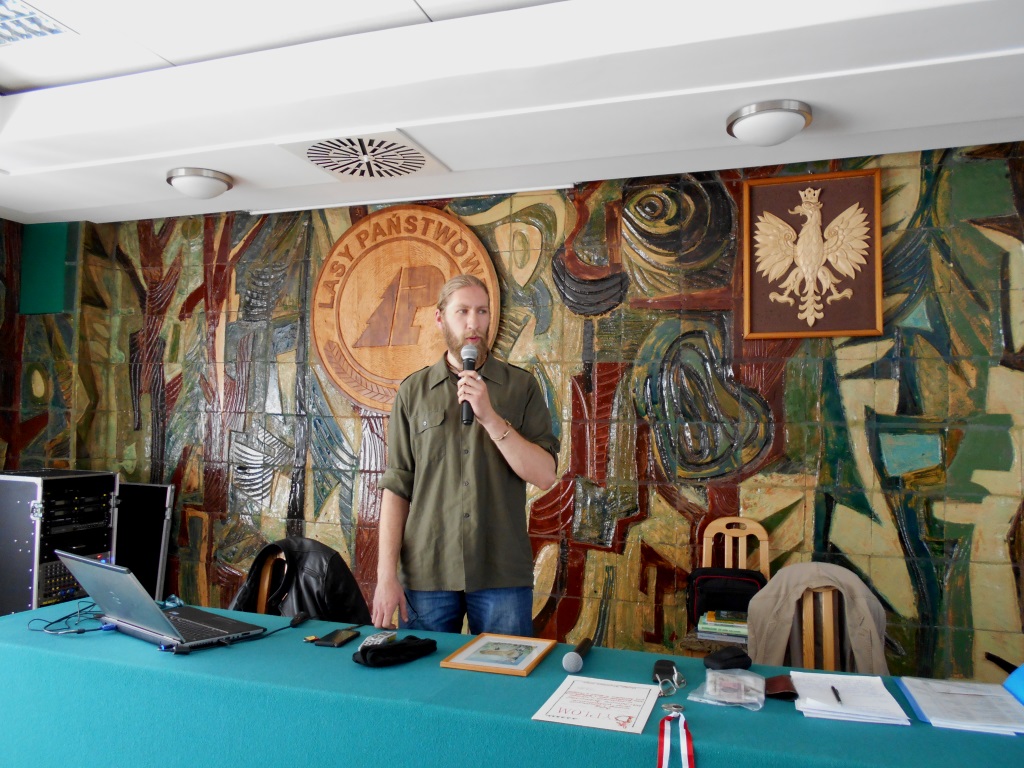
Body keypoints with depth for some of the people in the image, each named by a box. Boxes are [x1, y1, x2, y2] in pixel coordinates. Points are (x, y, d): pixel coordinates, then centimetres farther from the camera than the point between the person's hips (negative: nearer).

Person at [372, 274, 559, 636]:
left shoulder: (521, 386, 3)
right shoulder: (413, 391, 5)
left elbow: (545, 476, -6)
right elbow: (396, 487, 2)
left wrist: (490, 418, -15)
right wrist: (386, 574, -4)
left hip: (502, 575, 0)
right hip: (426, 574, 1)